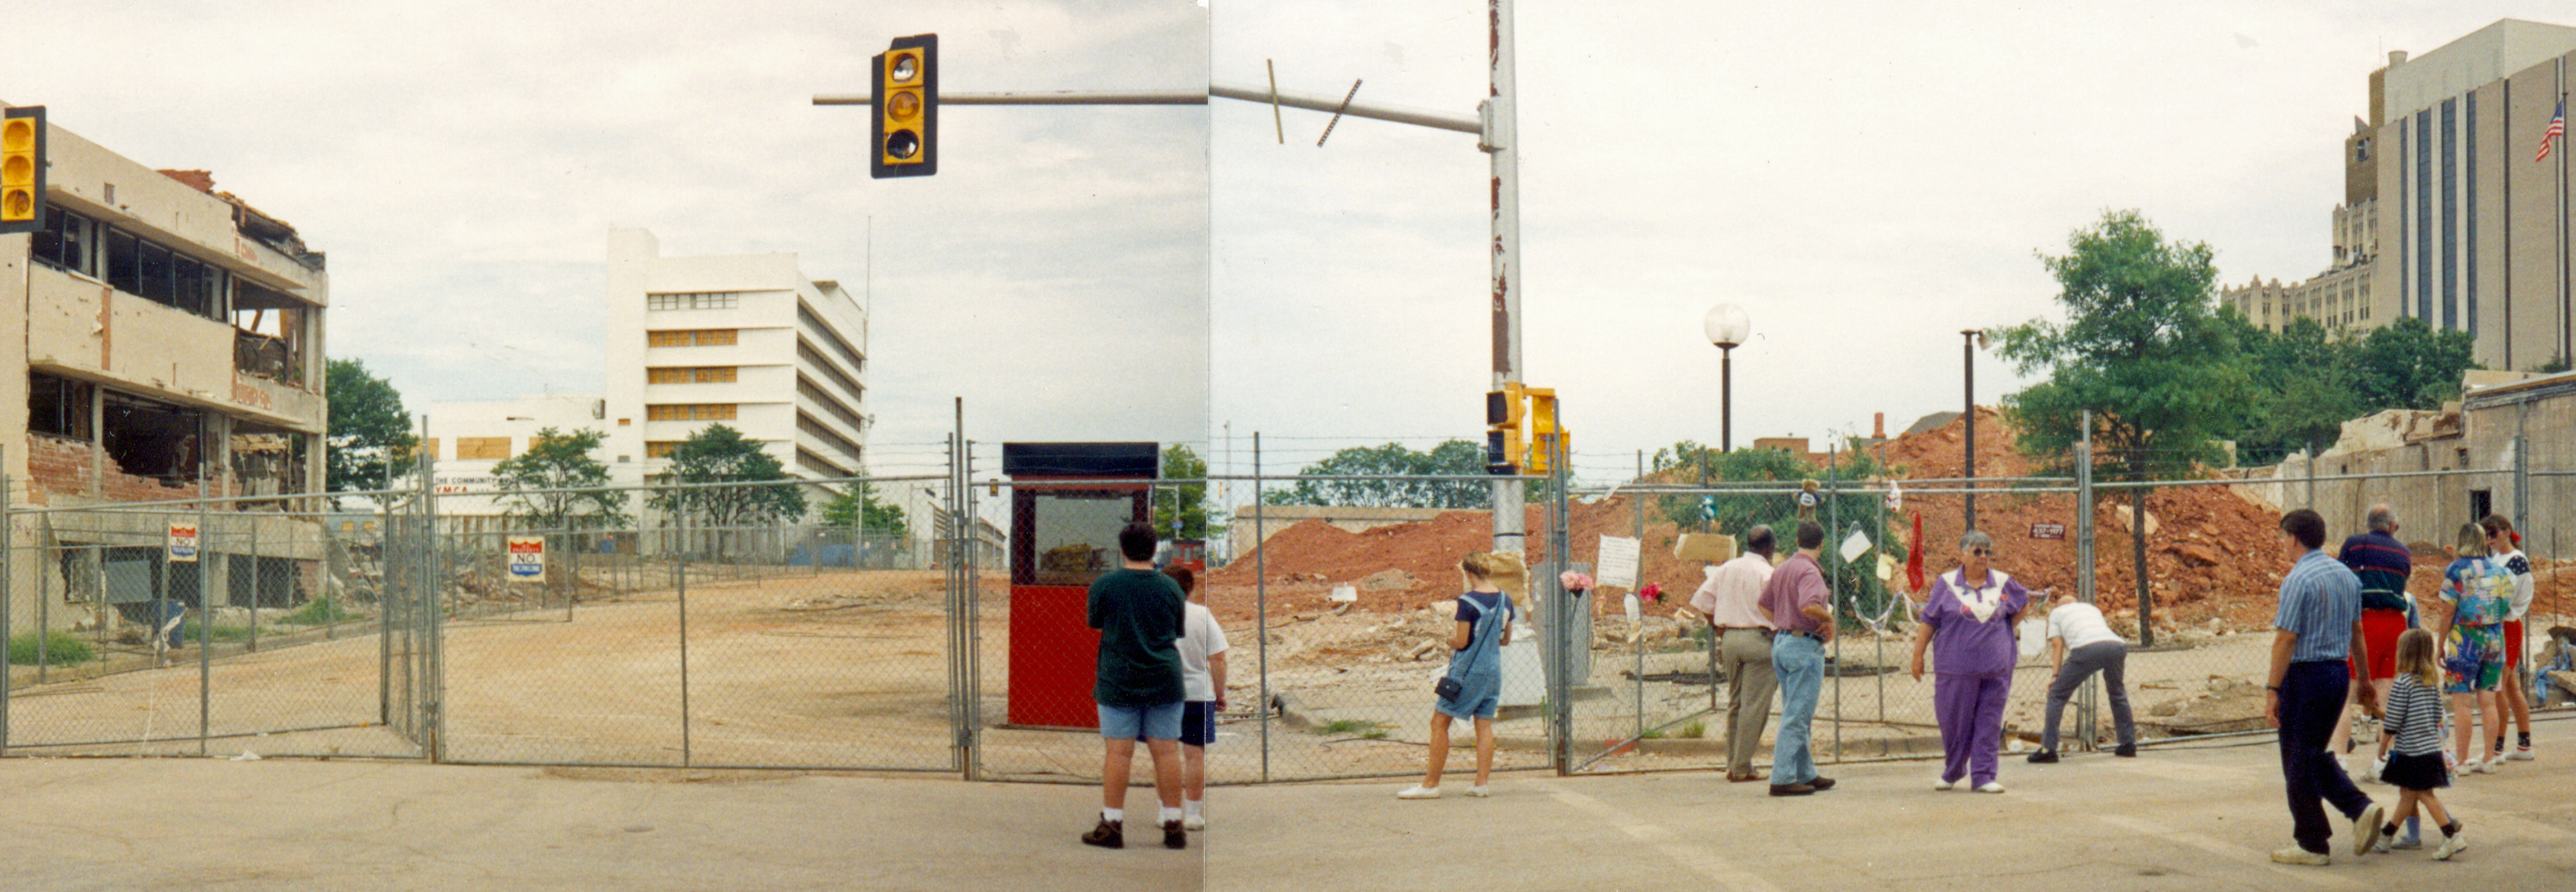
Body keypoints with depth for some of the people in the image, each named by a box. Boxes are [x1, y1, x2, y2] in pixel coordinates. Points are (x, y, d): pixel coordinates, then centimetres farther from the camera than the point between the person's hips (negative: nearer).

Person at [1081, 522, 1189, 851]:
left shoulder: (1104, 585, -6)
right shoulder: (1171, 587, 1)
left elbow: (1093, 622, 8)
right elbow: (1179, 633, 10)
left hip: (1118, 681, -2)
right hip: (1165, 681, 2)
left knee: (1118, 752, 1)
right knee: (1167, 751, 3)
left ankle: (1112, 826, 3)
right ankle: (1174, 826, 7)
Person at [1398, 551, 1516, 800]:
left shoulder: (1468, 602, -15)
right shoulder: (1505, 600, 5)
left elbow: (1461, 642, -14)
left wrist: (1452, 638, 6)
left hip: (1467, 670, -6)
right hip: (1493, 669, 6)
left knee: (1440, 723, 1)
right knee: (1485, 724, 9)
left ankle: (1430, 784, 1)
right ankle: (1482, 783, 5)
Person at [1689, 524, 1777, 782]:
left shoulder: (1726, 569, 9)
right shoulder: (1767, 574, -9)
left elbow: (1701, 600, 9)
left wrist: (1718, 628, 16)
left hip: (1729, 637, 6)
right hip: (1759, 639, -6)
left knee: (1735, 703, 15)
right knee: (1754, 707, -2)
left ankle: (1733, 765, 18)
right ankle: (1742, 769, -2)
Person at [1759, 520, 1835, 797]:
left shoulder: (1782, 569, 11)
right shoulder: (1810, 572, -16)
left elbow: (1765, 604, 22)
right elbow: (1808, 607, -32)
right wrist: (1829, 618, -14)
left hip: (1781, 642, 9)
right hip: (1804, 646, -9)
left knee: (1794, 715, 15)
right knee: (1797, 717, -6)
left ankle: (1806, 774, 23)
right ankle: (1783, 779, -7)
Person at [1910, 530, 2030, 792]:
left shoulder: (2003, 584, 7)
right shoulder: (1946, 584, 1)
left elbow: (2024, 602, 25)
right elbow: (1928, 622, 2)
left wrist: (2005, 631, 15)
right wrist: (1918, 656, -1)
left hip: (1996, 669, 2)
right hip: (1956, 669, -2)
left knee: (1989, 724, 1)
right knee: (1954, 722, 5)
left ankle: (1984, 777, 6)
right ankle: (1952, 773, 24)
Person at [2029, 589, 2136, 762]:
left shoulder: (2057, 612, 30)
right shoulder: (2092, 608, 41)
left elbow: (2057, 644, 19)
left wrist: (2056, 675, 14)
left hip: (2087, 649, -5)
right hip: (2117, 645, 5)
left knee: (2057, 695, 4)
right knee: (2118, 694, 29)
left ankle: (2048, 749, -2)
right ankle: (2129, 744, 28)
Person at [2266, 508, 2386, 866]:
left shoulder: (2298, 580, -16)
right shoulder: (2347, 575, 9)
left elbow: (2286, 639, -18)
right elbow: (2357, 633, 15)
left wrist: (2272, 690, -16)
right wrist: (2365, 681, 22)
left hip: (2305, 675, -8)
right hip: (2340, 672, 8)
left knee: (2299, 762, 3)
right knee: (2316, 754, 21)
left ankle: (2312, 844, 9)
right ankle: (2361, 808, 4)